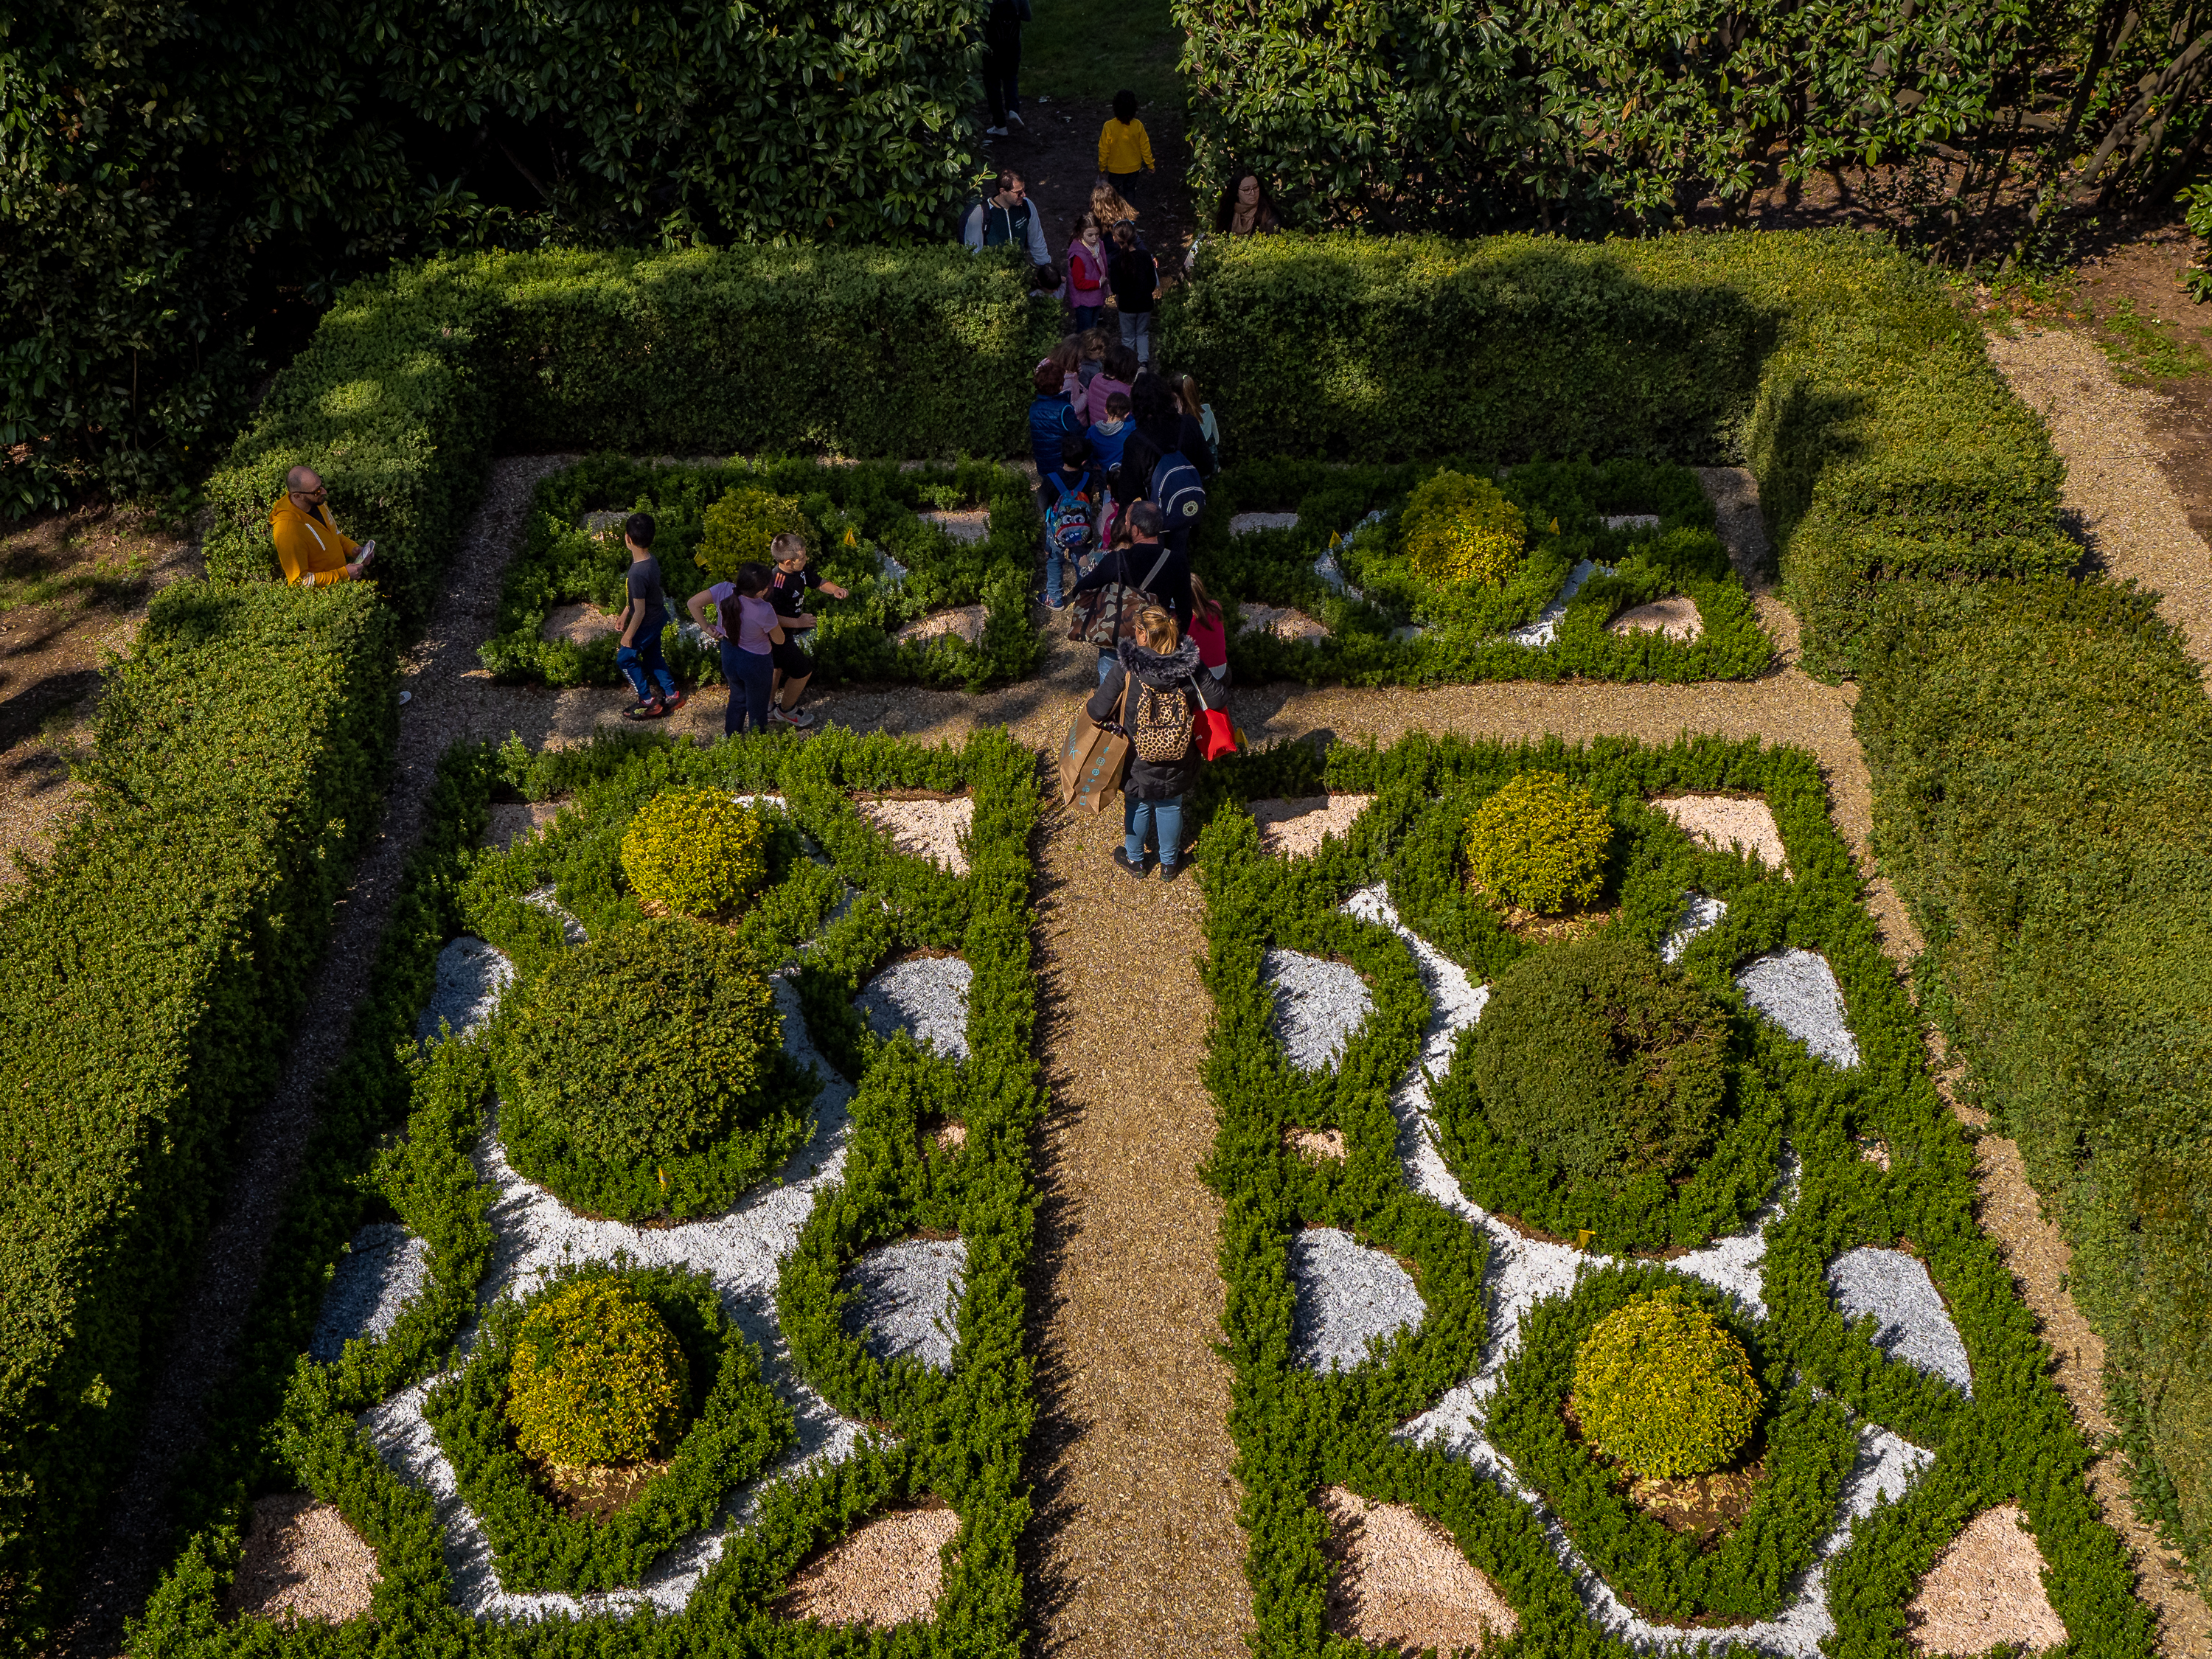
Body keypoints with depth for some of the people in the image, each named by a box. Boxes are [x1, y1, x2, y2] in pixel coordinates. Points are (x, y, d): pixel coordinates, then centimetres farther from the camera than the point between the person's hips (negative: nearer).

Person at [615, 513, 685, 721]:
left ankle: (649, 702, 19)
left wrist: (628, 635, -13)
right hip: (658, 618, 8)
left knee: (625, 658, 12)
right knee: (653, 657, 25)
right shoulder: (651, 560, -7)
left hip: (647, 625, -8)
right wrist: (624, 614, 19)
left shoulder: (638, 574, -35)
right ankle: (671, 695, 35)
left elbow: (640, 611, -26)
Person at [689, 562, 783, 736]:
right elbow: (779, 640, -16)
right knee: (757, 709, 19)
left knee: (737, 699, 31)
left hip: (729, 656, 5)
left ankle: (729, 740, 49)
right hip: (756, 663, -5)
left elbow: (694, 603, -13)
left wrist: (706, 628, -2)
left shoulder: (724, 590, -24)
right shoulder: (765, 612, -33)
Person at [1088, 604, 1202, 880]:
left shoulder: (1125, 669, -26)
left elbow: (1098, 711, -20)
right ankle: (1169, 863, 43)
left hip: (1138, 761, -2)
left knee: (1137, 806, 23)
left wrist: (1092, 699, 4)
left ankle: (1134, 859, 45)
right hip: (1177, 764, 2)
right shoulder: (1189, 666, -18)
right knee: (1170, 806, 24)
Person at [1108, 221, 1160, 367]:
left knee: (1128, 337, 14)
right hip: (1145, 302, 2)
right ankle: (1143, 363, 16)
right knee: (1143, 333, 20)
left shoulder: (1116, 261, -18)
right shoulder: (1145, 255, -10)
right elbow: (1153, 282, -2)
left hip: (1126, 304, -2)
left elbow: (1116, 288, -14)